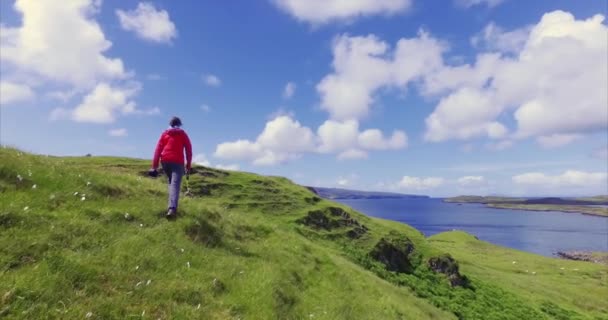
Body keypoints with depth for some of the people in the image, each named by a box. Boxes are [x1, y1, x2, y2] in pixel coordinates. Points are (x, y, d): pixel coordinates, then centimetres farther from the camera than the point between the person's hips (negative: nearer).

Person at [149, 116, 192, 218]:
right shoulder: (183, 134, 11)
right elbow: (188, 149, 4)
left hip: (165, 160, 3)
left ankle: (172, 206, 22)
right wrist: (188, 164, 7)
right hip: (178, 161, -3)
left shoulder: (165, 133, 15)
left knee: (171, 182, 23)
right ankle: (172, 208, -32)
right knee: (175, 184, -14)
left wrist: (155, 165, 4)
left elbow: (158, 149, 6)